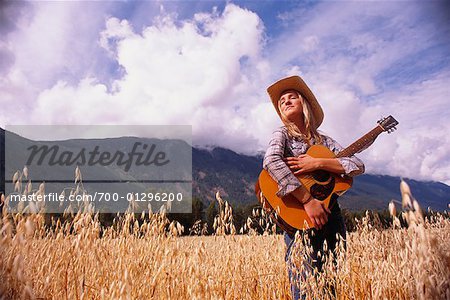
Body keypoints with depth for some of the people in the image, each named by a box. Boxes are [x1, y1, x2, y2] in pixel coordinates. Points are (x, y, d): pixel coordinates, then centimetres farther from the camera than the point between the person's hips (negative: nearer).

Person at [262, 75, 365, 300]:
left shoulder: (324, 141, 13)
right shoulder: (283, 134, 0)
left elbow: (359, 166, 2)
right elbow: (271, 162, -22)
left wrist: (318, 163, -14)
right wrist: (307, 200, -26)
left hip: (332, 217, 5)